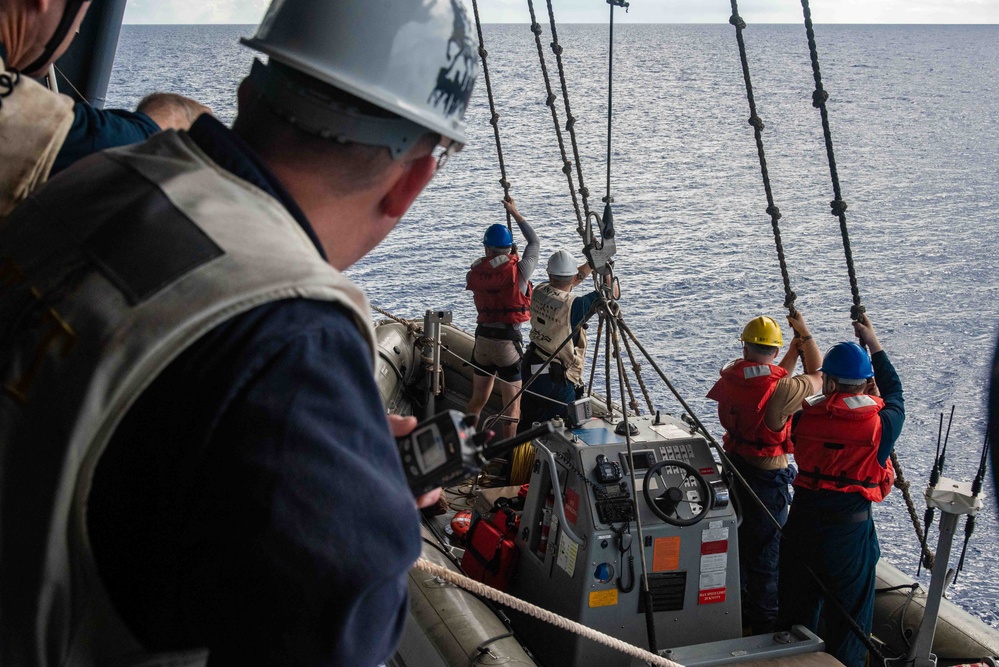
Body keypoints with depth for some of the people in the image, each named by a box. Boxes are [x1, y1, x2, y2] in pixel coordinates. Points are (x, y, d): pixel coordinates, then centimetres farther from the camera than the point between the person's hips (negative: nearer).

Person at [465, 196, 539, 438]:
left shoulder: (475, 272, -2)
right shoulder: (518, 271, -10)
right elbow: (535, 243, 6)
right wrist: (515, 213, 15)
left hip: (482, 338, 5)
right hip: (508, 339, -5)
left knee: (477, 400, 20)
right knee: (512, 406, 4)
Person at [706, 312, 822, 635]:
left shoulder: (731, 375, -4)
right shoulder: (780, 389, -22)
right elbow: (817, 378, -3)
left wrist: (793, 353, 14)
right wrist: (805, 335, 5)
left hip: (734, 466, 7)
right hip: (767, 475, -7)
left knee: (737, 540, 22)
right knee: (765, 552, 5)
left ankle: (737, 611, 38)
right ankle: (764, 624, 16)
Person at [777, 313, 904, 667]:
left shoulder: (806, 415, -9)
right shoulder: (881, 422, -12)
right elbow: (894, 392, 8)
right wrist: (874, 345, 19)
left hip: (803, 518, 3)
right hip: (850, 524, -3)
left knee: (797, 602, 20)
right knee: (849, 611, 13)